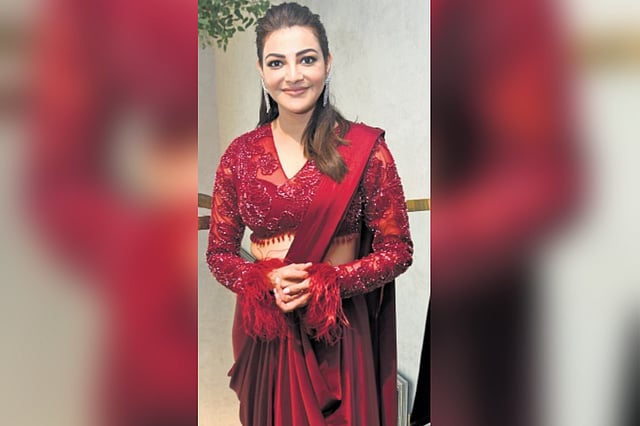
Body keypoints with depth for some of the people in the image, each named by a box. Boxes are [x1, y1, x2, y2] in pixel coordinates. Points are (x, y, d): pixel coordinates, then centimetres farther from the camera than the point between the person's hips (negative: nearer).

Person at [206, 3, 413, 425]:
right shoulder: (240, 154, 0)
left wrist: (322, 284, -18)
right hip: (263, 331, 2)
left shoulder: (365, 148, -8)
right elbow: (220, 252, 4)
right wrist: (267, 281, -15)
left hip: (338, 330, -2)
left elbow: (397, 249, -6)